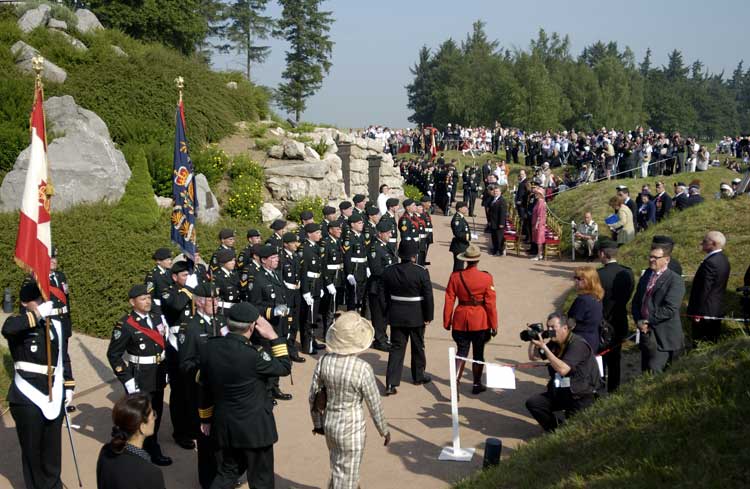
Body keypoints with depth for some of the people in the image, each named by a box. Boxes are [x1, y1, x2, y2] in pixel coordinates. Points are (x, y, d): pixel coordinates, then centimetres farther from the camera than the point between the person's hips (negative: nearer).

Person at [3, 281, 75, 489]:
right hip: (28, 398, -4)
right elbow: (7, 328, -35)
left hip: (54, 396, 5)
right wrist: (38, 314, -31)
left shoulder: (55, 325, 7)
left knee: (53, 446, 15)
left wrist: (68, 386, 12)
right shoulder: (20, 325, -8)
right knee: (32, 448, 9)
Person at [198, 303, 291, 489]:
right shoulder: (253, 355, -27)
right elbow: (285, 367, -10)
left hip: (224, 424, 6)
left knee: (229, 471, 25)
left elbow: (204, 387, 5)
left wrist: (206, 418, 19)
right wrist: (273, 336, -9)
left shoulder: (210, 347, -7)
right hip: (254, 427, -6)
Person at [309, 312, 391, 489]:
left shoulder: (324, 361, -10)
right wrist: (384, 430, 4)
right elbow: (374, 404, -12)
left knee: (337, 469, 29)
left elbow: (313, 397, 0)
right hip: (351, 428, -5)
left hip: (329, 423, 5)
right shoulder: (362, 368, -23)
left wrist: (318, 424, 16)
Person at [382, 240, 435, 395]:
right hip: (416, 317, -2)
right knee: (418, 347, 17)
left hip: (396, 317, 3)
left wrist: (389, 313, 14)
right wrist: (428, 317, -2)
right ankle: (418, 376, 34)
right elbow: (428, 296, -12)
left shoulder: (389, 271, -4)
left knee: (396, 348, 5)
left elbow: (386, 295, 4)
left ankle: (391, 383, -4)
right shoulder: (421, 272, -15)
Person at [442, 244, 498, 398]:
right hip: (480, 321, -1)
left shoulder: (455, 277, -7)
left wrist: (447, 322, 7)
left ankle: (455, 383, -9)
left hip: (461, 320, 1)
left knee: (461, 352, 8)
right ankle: (477, 385, 26)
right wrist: (493, 325, 1)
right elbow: (490, 303, -8)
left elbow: (449, 301, -3)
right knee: (478, 353, 14)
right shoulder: (486, 278, -11)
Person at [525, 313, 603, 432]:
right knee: (532, 403, -10)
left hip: (581, 397, -7)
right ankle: (554, 431, 9)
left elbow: (563, 369, -32)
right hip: (559, 393, 7)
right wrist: (532, 341, -9)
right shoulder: (554, 343, 5)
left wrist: (544, 347, -32)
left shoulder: (578, 345, -20)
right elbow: (533, 357, 11)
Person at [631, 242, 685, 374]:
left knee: (653, 372, -15)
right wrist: (638, 321, -3)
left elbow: (670, 309, -19)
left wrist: (648, 321, -15)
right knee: (645, 372, 12)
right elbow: (636, 301, 14)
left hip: (664, 338, -7)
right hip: (646, 334, 7)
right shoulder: (645, 276, 13)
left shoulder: (675, 280, -10)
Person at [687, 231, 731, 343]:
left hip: (705, 311, -10)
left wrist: (696, 312, -17)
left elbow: (705, 289, -23)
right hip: (718, 309, 10)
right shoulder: (723, 259, 7)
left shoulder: (710, 263, -24)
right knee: (713, 341, 17)